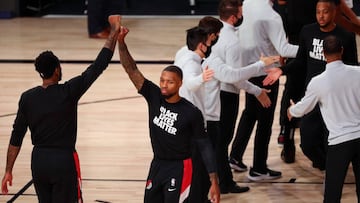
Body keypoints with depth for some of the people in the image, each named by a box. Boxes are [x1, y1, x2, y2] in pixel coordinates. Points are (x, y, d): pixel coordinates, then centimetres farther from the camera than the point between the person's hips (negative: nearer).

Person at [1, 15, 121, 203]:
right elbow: (99, 65, -11)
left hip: (39, 161, 5)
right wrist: (114, 32, -3)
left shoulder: (27, 98, -2)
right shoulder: (69, 92, -13)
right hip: (64, 161, -4)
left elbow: (16, 137, 1)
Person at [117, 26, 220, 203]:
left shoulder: (192, 113, -15)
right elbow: (131, 70, -13)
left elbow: (204, 146, -9)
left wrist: (214, 182, -13)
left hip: (179, 168, -6)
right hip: (157, 165, 6)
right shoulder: (154, 97, -6)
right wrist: (121, 42, -28)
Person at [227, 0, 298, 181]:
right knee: (265, 120, 5)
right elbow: (283, 50, -28)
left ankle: (235, 156, 30)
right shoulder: (271, 16, -25)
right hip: (266, 73, -7)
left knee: (249, 112, 24)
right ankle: (258, 169, 13)